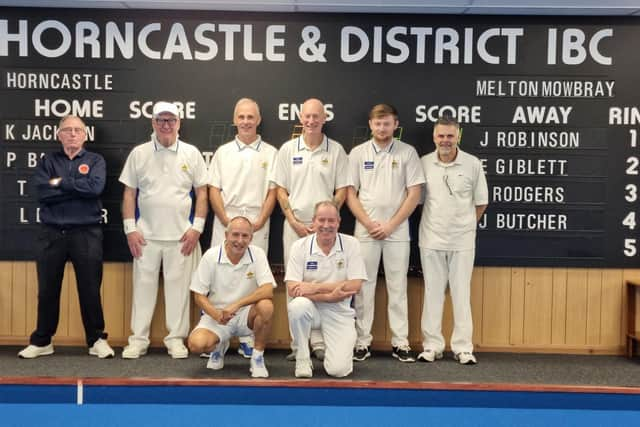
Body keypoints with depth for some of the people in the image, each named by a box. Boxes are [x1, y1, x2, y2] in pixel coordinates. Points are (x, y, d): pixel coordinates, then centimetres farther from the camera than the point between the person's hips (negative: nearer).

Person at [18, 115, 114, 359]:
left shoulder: (95, 161, 6)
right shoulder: (47, 162, 10)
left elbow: (95, 188, -14)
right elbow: (43, 193, -8)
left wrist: (61, 182, -9)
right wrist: (79, 188, -10)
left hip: (86, 234, -2)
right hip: (51, 234, 2)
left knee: (90, 290, 3)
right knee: (47, 290, 9)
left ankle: (97, 340, 15)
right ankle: (42, 341, 23)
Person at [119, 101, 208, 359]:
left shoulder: (191, 154, 3)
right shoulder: (139, 154, 4)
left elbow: (202, 193, 4)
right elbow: (129, 193, 5)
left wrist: (196, 227, -4)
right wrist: (130, 228, -2)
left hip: (181, 236, 0)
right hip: (146, 235, 1)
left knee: (178, 287, 5)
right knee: (143, 286, 7)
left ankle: (176, 339, 17)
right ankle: (138, 339, 17)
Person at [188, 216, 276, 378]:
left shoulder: (257, 254, -10)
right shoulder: (211, 256, -9)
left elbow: (268, 290, -21)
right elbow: (199, 296, -5)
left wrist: (236, 305, -30)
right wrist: (216, 315, -24)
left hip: (246, 315, 0)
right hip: (216, 315, 0)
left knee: (266, 306, -32)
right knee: (196, 344, -27)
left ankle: (258, 356, -8)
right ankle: (220, 346, 12)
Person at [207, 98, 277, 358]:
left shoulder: (270, 153, 8)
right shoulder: (223, 152, 10)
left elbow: (272, 192, 4)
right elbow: (214, 190, 5)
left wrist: (260, 222, -8)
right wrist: (227, 221, -7)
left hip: (257, 226, 0)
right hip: (225, 223, 1)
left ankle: (248, 340, 9)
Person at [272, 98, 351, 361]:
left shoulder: (336, 150, 3)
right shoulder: (288, 149, 6)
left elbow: (342, 191, 2)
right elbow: (281, 190, 5)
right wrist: (294, 222, -4)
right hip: (294, 225, 1)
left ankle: (320, 342, 6)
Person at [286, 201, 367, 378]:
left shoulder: (351, 244, -5)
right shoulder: (300, 246, -6)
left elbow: (355, 286, -13)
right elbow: (292, 289, -14)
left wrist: (315, 287, -19)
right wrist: (329, 296, -24)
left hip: (339, 312, 0)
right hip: (311, 308, 0)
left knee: (339, 369, -16)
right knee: (297, 305, -36)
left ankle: (321, 343, 20)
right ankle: (302, 359, -11)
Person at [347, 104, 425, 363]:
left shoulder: (407, 153, 2)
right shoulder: (358, 153, 5)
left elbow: (414, 193, -1)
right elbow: (350, 194, 3)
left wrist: (391, 225, -8)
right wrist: (370, 224, -7)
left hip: (397, 231, 0)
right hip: (365, 230, 1)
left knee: (398, 287, 5)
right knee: (364, 286, 4)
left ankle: (400, 343, 12)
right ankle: (362, 342, 11)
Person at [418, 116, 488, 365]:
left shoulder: (473, 164, -3)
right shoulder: (423, 163, -1)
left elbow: (481, 202, 5)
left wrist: (465, 225, 7)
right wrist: (434, 223, 7)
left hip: (463, 241, -1)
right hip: (431, 239, 1)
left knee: (461, 293, 5)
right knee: (433, 292, 7)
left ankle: (463, 347, 13)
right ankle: (432, 346, 16)